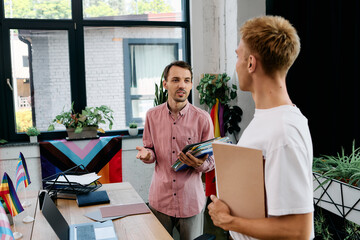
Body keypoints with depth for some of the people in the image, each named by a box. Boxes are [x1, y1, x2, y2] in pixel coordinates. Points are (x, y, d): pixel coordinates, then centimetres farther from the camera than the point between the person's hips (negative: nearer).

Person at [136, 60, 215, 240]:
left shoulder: (202, 118, -6)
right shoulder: (152, 115, 1)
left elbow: (211, 162, -2)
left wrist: (199, 164, -24)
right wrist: (147, 155, -11)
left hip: (191, 201, -1)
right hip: (159, 199, 2)